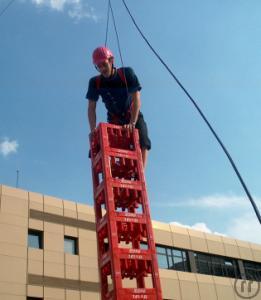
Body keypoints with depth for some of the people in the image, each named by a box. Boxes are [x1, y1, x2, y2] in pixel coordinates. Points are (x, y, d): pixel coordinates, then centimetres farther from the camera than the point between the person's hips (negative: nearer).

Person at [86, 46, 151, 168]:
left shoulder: (127, 73, -21)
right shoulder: (95, 83, -15)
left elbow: (136, 99, -24)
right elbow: (91, 108, -13)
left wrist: (132, 123, -33)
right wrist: (93, 131, -24)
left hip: (134, 117, -2)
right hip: (114, 120, 2)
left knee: (143, 144, -22)